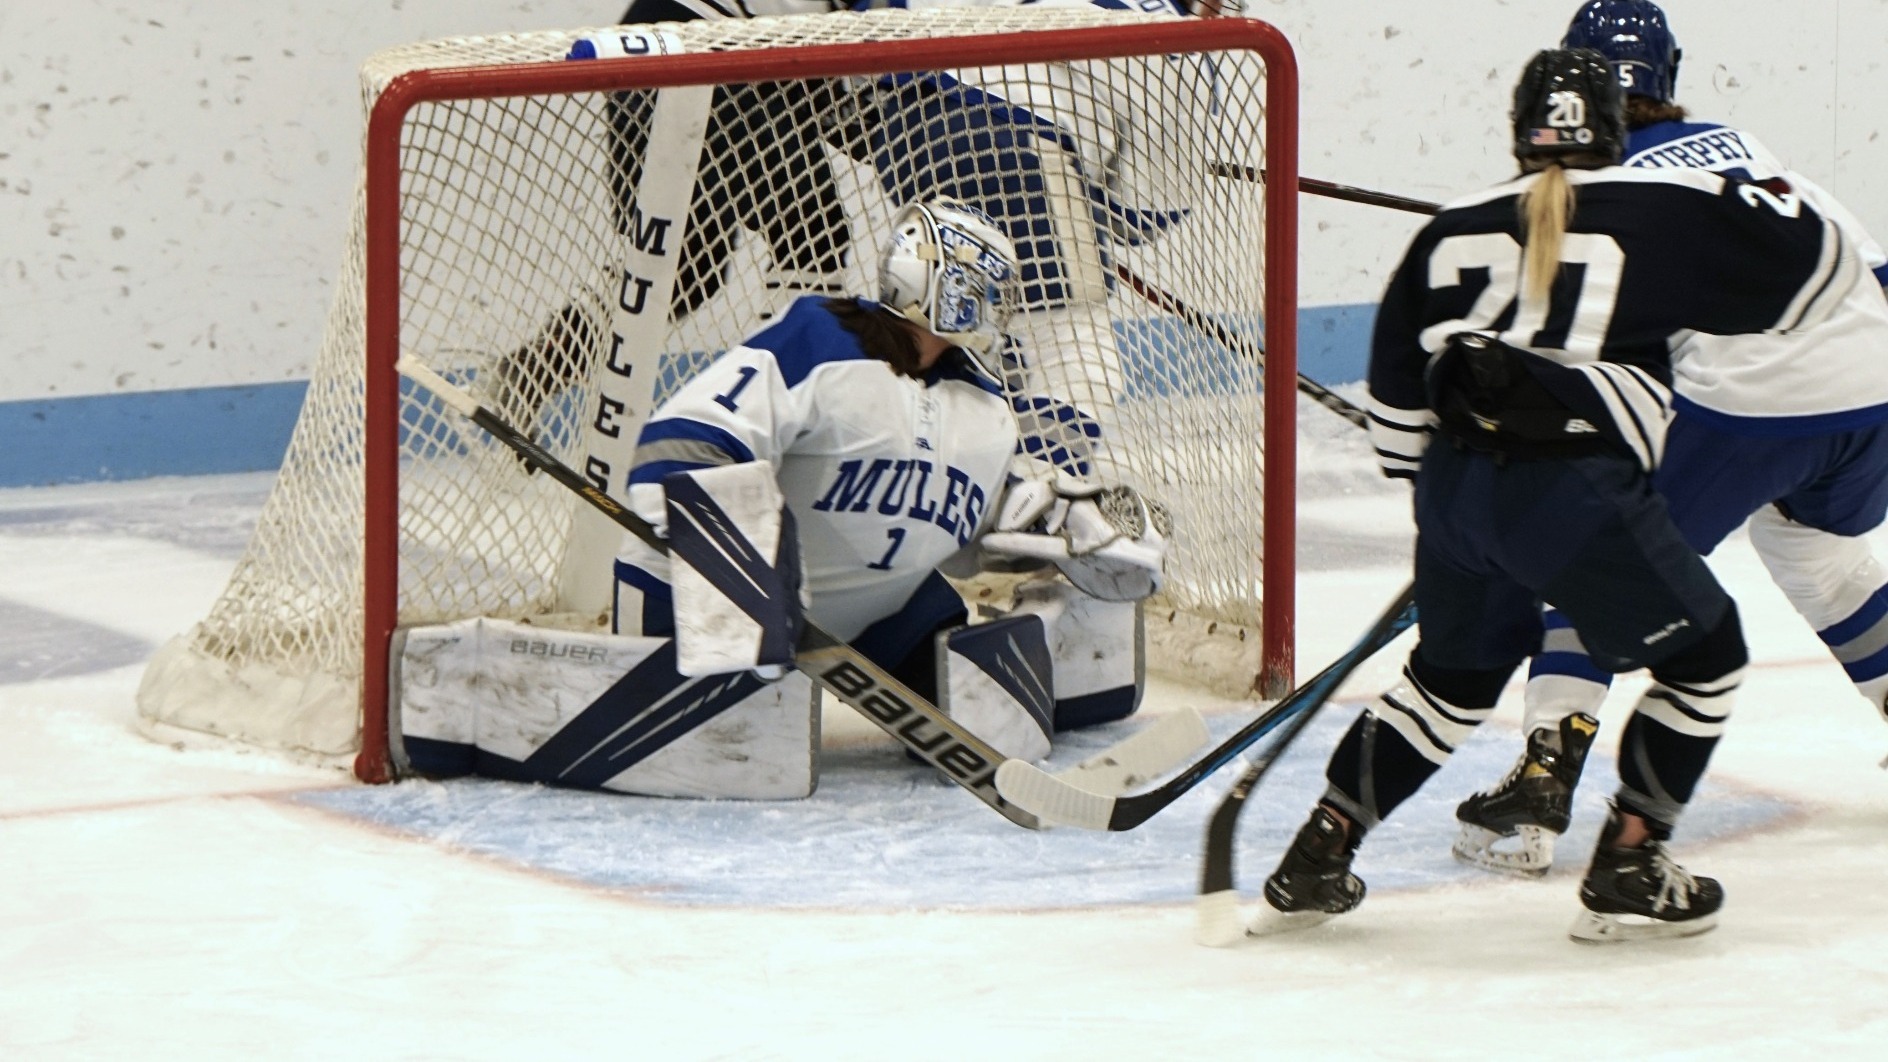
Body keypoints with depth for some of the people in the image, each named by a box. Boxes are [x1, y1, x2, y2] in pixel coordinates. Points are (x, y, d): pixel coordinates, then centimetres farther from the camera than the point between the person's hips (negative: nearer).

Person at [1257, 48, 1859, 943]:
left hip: (1456, 487, 5)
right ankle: (1625, 873, 12)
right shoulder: (1667, 212, 2)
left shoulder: (1453, 229, 15)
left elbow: (1397, 394, 19)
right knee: (1702, 658, 15)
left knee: (1454, 675, 27)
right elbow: (1817, 264, 8)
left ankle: (1315, 861, 26)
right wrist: (1772, 211, 30)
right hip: (1576, 492, -5)